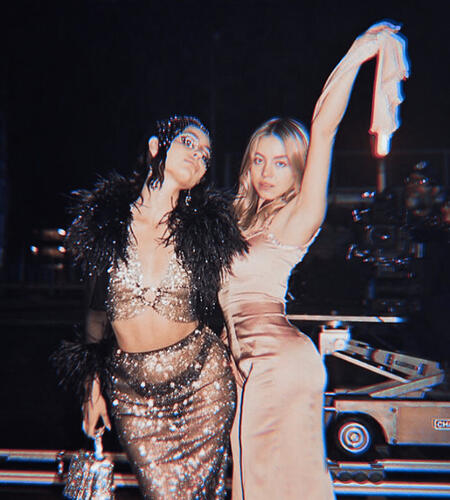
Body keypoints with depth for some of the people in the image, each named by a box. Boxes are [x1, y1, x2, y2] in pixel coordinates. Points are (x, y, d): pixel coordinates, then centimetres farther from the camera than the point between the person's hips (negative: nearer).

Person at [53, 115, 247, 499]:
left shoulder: (207, 227, -4)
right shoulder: (108, 220, -2)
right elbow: (98, 306, 7)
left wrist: (238, 373, 8)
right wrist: (93, 386, 10)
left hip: (202, 381, 0)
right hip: (130, 390, 1)